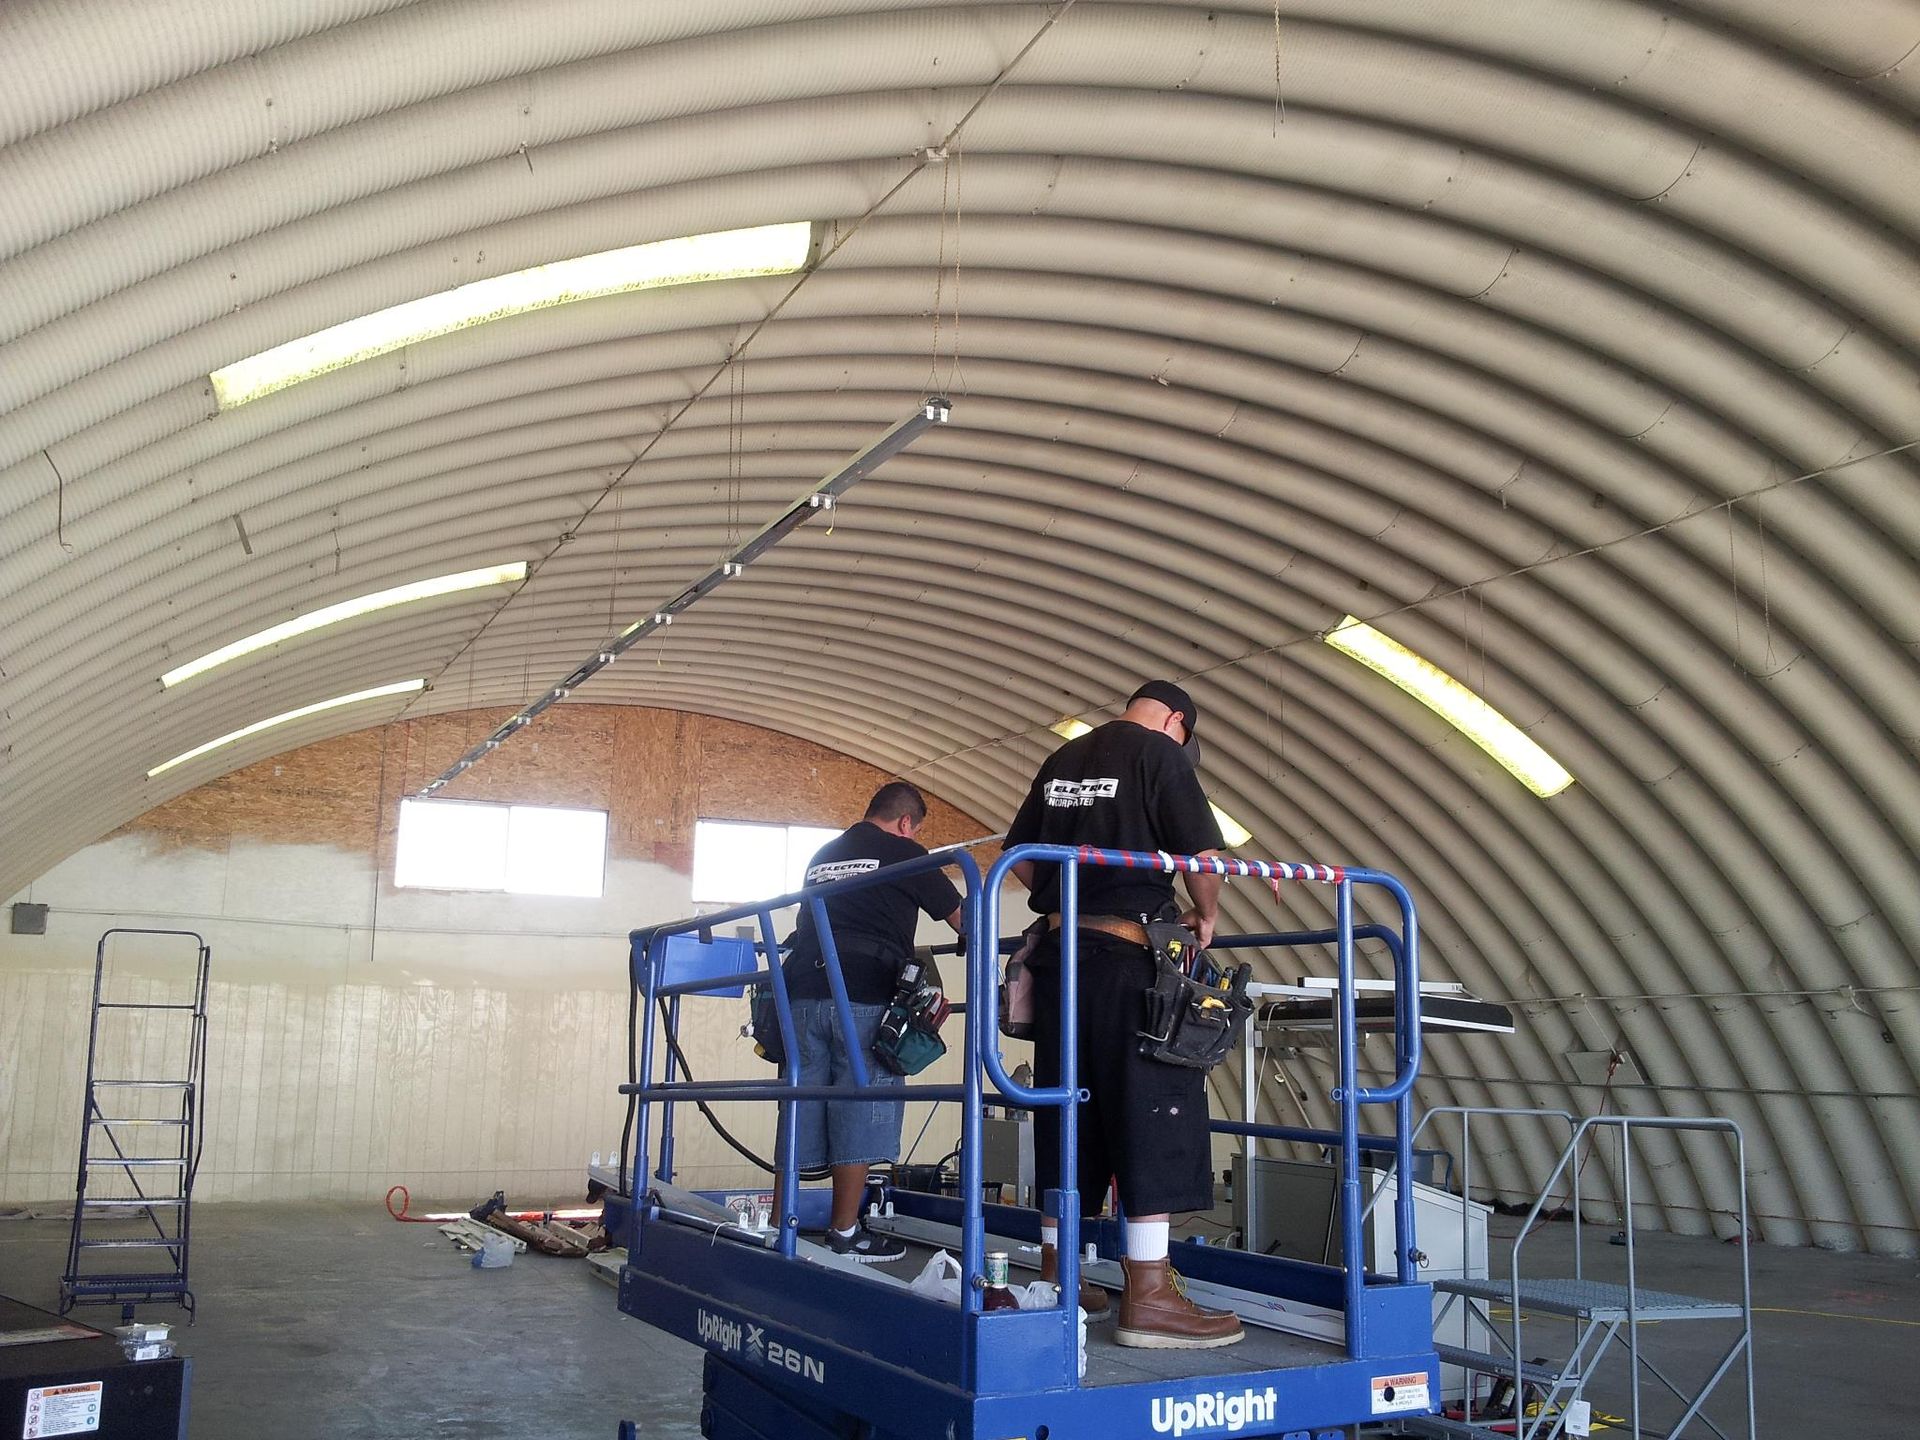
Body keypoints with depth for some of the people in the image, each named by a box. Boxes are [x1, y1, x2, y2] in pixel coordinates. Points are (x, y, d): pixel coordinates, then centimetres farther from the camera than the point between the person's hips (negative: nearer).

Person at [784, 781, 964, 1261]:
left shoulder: (822, 855, 21)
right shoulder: (903, 853, 3)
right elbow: (958, 916, 9)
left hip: (805, 991, 6)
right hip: (865, 999, -6)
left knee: (800, 1108, 9)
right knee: (859, 1114, 0)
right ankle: (844, 1234, 4)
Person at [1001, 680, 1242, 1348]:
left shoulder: (1062, 760, 16)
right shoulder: (1161, 754, -4)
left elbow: (1019, 856, 18)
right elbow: (1201, 855, -11)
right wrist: (1204, 916, 7)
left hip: (1058, 952, 7)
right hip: (1125, 955, -7)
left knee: (1067, 1112, 13)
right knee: (1151, 1114, -4)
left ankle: (1056, 1276, 22)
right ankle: (1149, 1295, -4)